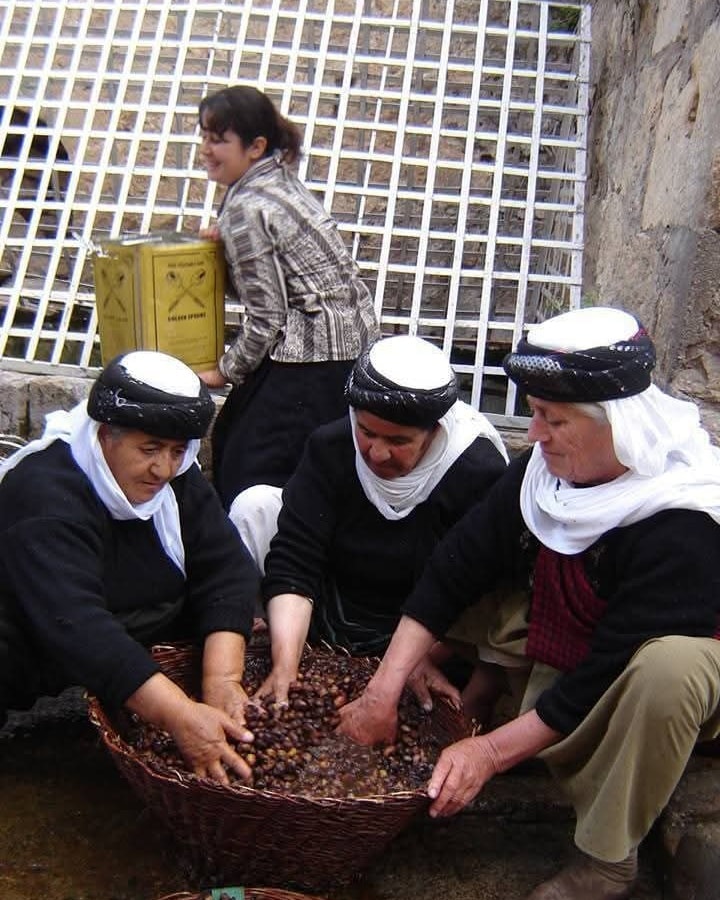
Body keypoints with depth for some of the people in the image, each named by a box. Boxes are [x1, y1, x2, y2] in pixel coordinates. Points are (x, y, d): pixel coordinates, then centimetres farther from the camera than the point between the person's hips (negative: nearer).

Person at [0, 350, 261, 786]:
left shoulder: (178, 478, -9)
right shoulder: (44, 493, -30)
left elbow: (227, 570, -16)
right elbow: (73, 625, -42)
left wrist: (222, 677, -33)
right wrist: (181, 716, -49)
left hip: (137, 642, 7)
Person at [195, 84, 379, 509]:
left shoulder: (246, 207, -18)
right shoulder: (281, 176, 9)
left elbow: (266, 317, -16)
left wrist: (226, 371, -3)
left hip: (314, 357, -10)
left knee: (246, 473, -7)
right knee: (229, 439, 18)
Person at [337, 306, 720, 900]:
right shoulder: (544, 470, -14)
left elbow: (607, 674, -30)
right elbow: (456, 568, -12)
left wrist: (491, 751, -27)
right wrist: (384, 691, -16)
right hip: (559, 666, 6)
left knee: (669, 665, -36)